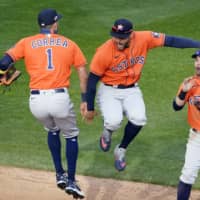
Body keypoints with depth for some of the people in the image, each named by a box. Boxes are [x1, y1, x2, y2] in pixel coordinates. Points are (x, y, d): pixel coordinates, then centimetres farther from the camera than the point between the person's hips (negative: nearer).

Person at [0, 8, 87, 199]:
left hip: (36, 100, 1)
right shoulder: (69, 44, 12)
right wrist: (84, 99, 12)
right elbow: (83, 72, 8)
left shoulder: (26, 43, 9)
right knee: (71, 136, 22)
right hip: (60, 98, -1)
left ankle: (60, 174, 27)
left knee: (52, 130, 31)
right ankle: (71, 181, 13)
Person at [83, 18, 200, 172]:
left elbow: (171, 41, -17)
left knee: (139, 119, -22)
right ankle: (107, 132, 15)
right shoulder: (104, 52, -23)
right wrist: (90, 109, -7)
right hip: (109, 91, -2)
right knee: (114, 121, -26)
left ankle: (121, 150, 5)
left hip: (131, 90, 3)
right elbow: (92, 80, -13)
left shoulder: (144, 39, -17)